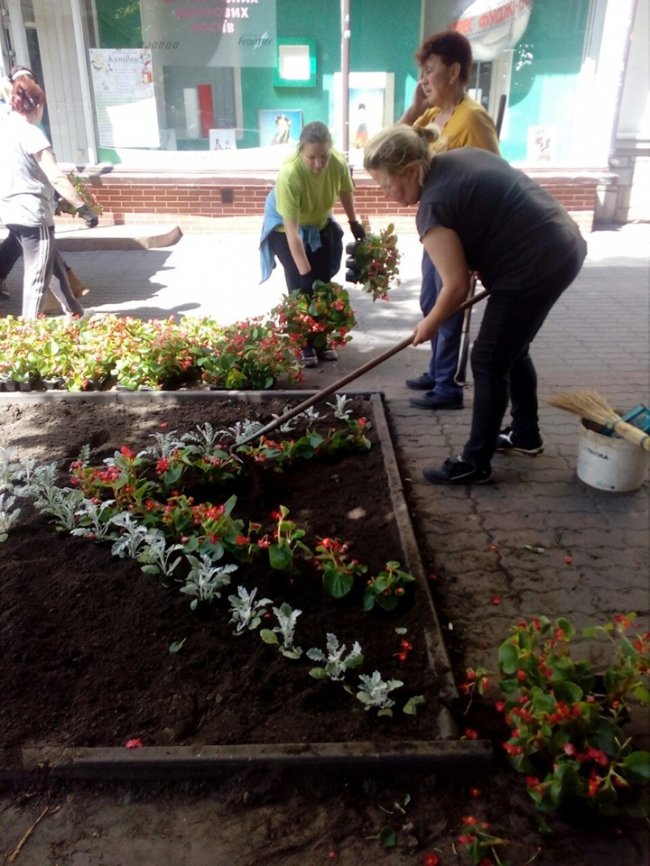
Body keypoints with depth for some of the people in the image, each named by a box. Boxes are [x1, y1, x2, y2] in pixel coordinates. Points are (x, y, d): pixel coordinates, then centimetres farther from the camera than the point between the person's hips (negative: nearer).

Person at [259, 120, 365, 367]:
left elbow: (346, 191, -1)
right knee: (301, 285, -13)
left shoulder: (339, 163, -26)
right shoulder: (289, 174, -39)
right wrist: (304, 272, -43)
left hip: (320, 224, 5)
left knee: (323, 281, 2)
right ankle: (304, 345, -2)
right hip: (285, 226, -4)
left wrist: (353, 222, 10)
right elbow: (292, 231, -39)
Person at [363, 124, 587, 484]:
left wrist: (429, 325, 2)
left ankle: (475, 463, 11)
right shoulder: (463, 156, 8)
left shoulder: (434, 206, -18)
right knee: (512, 351, 22)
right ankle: (526, 434, 37)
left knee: (489, 363, 0)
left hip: (535, 267, -10)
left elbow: (457, 286, -15)